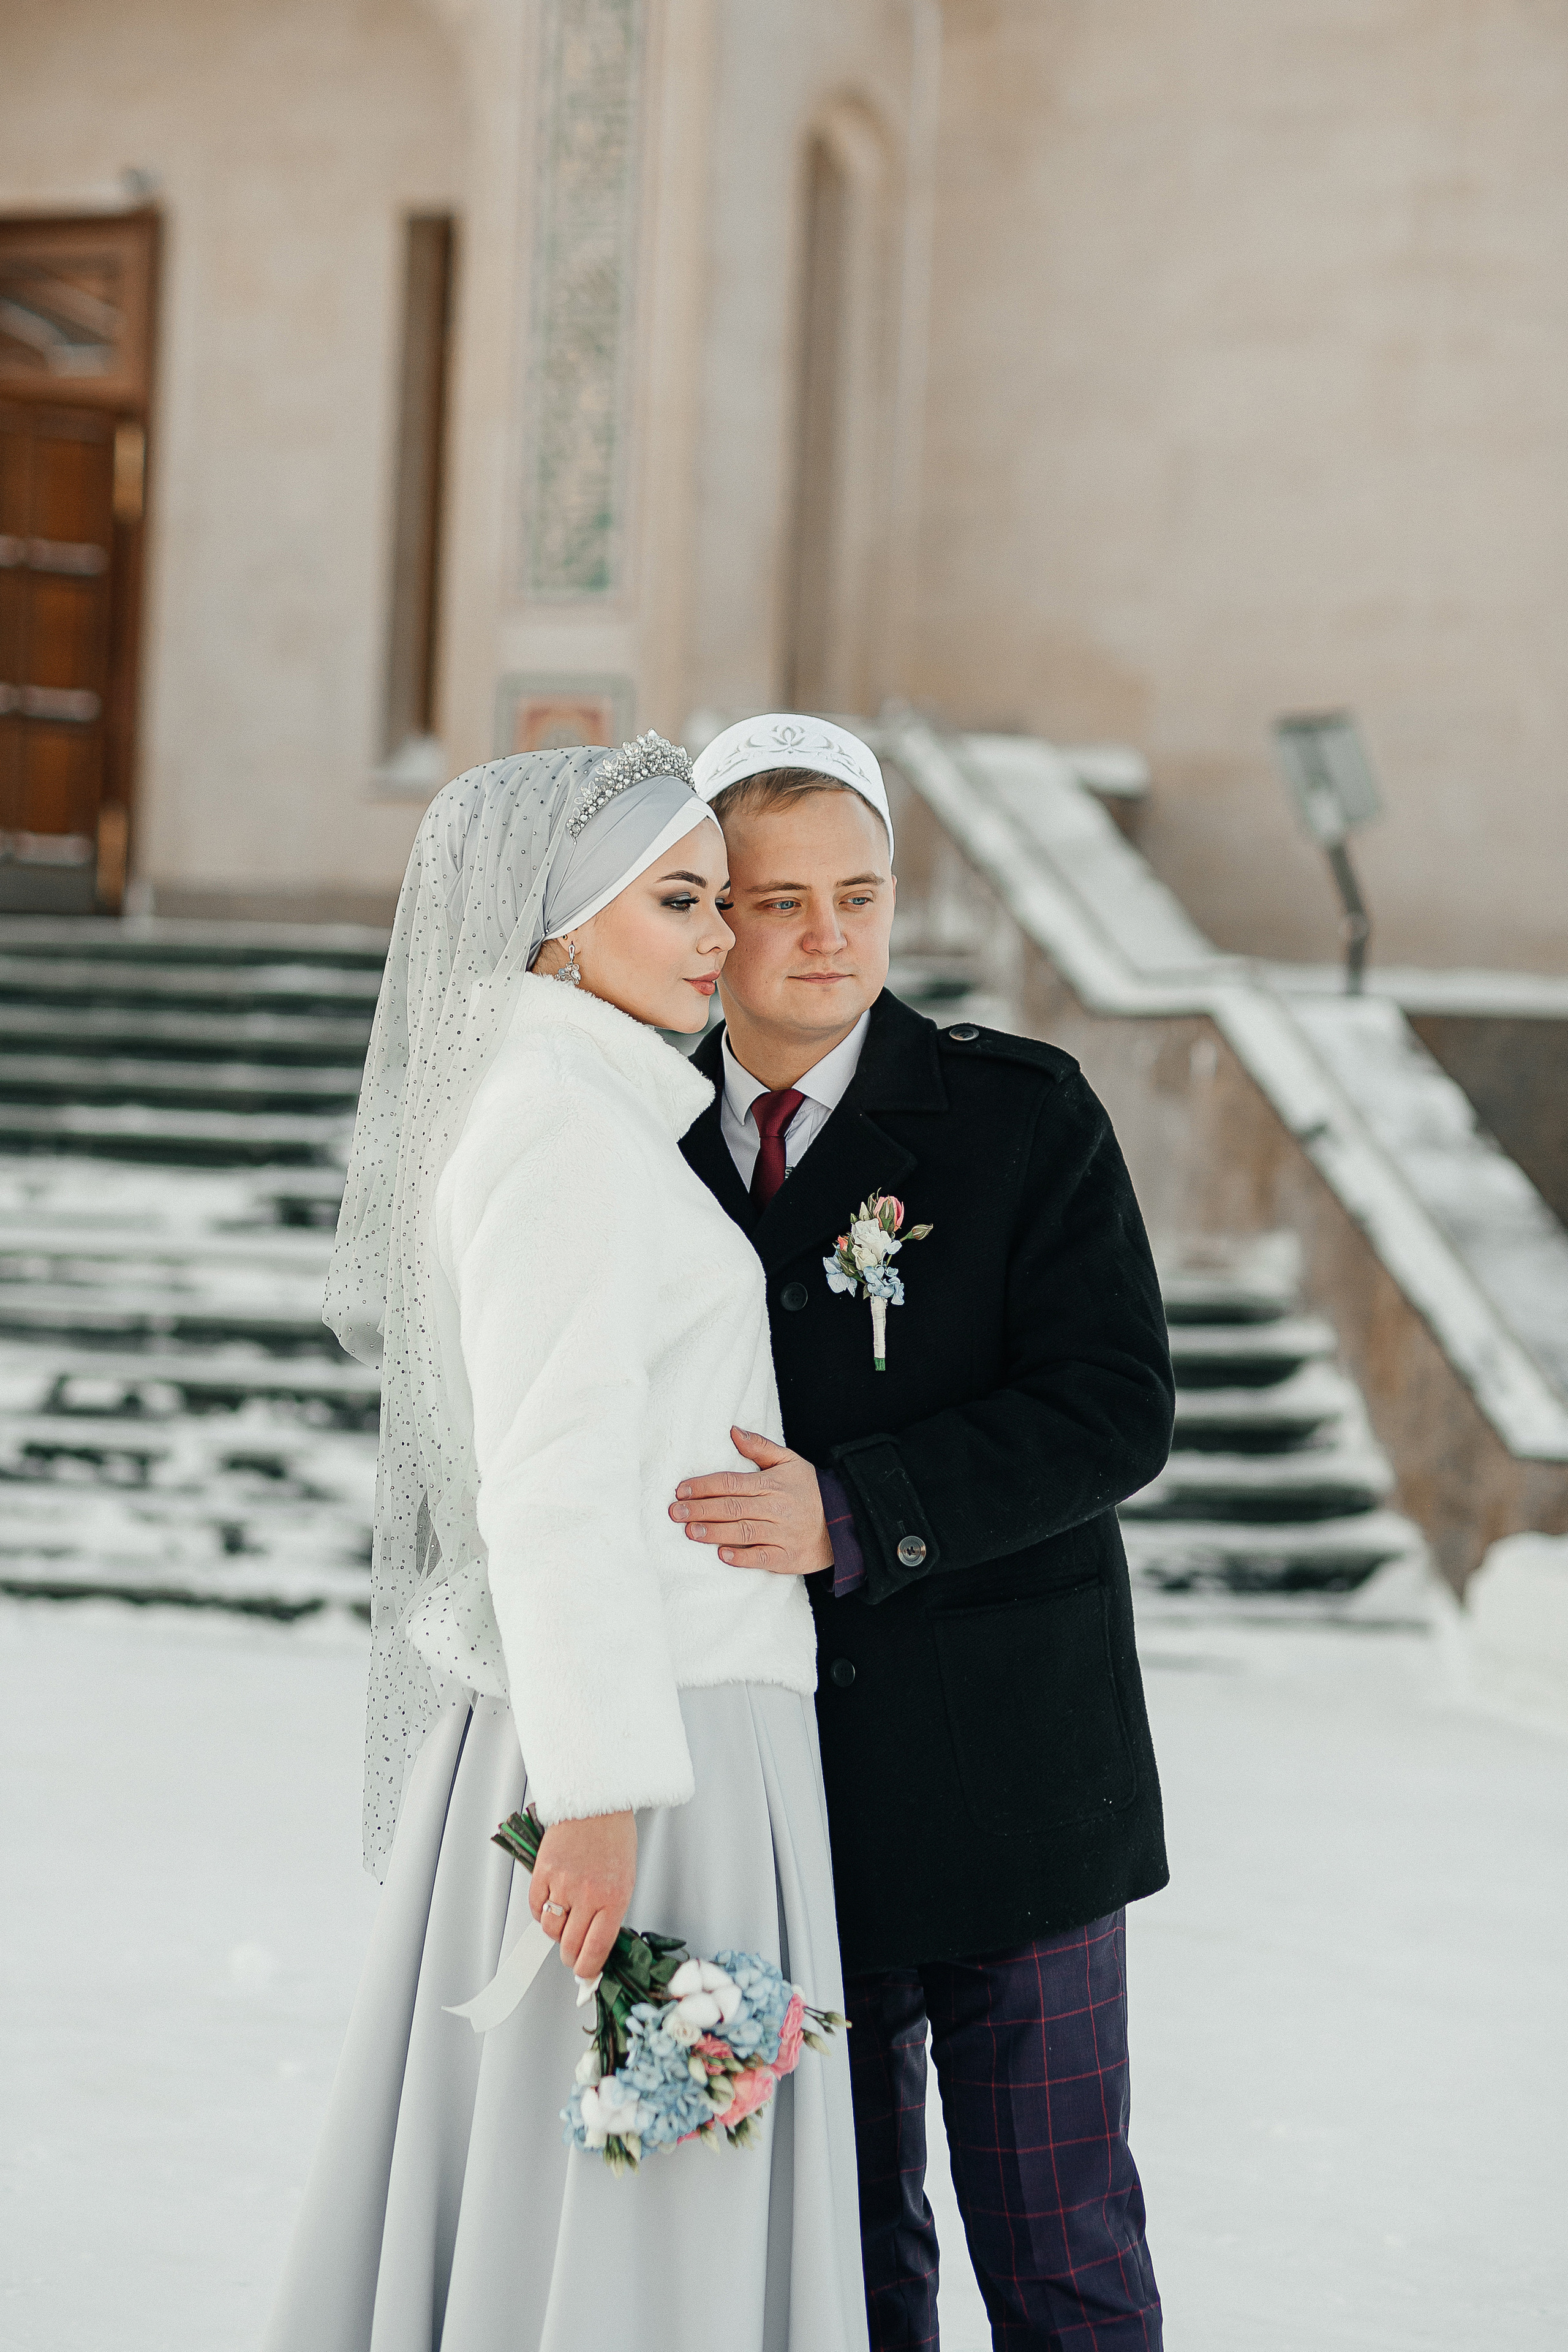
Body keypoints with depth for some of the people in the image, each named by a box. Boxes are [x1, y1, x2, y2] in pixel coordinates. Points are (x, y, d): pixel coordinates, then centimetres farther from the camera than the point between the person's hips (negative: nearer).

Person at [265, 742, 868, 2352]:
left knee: (508, 2201, 13)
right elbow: (557, 1475, -20)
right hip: (638, 1743, -10)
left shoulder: (497, 1114, 15)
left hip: (597, 1737, 10)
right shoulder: (563, 1119, -14)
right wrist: (603, 1788, -22)